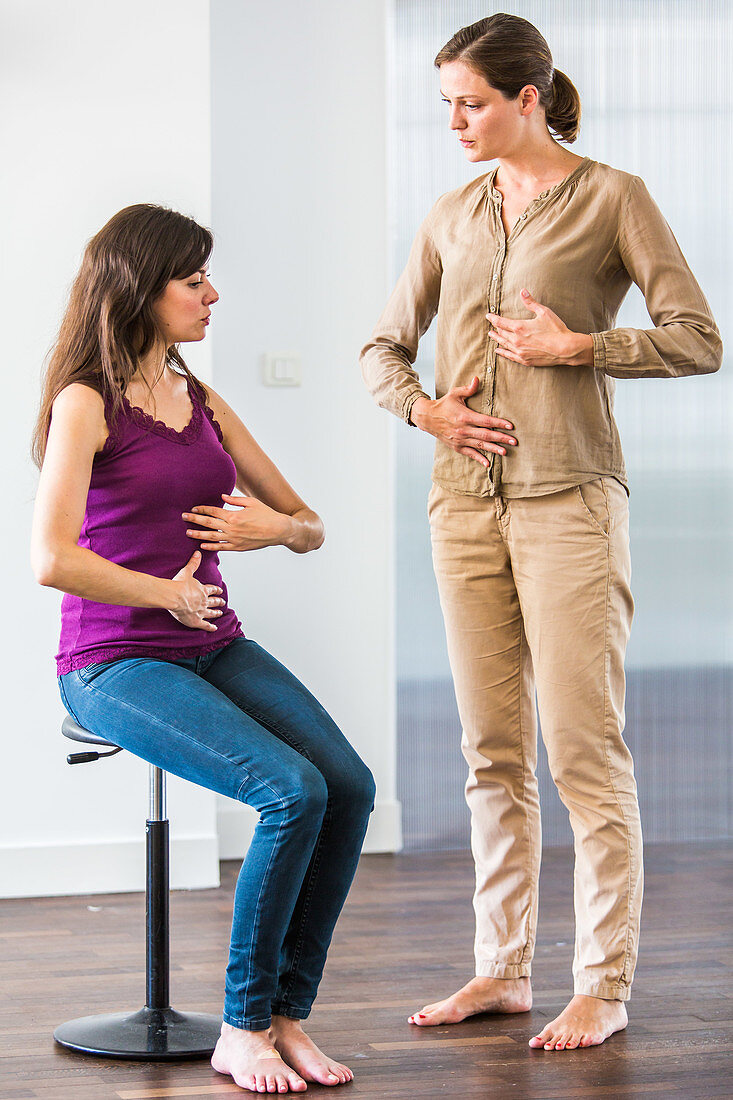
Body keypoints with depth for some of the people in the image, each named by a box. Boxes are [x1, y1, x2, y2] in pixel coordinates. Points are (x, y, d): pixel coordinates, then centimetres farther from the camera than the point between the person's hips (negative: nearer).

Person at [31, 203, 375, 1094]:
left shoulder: (204, 403, 13)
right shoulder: (87, 404, -8)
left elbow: (310, 527, 19)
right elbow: (53, 559, -22)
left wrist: (277, 526, -5)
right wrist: (170, 595, -11)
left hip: (215, 650, 7)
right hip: (115, 665, -7)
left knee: (350, 786, -17)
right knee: (293, 792, -26)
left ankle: (288, 1015, -7)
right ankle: (241, 1028, -11)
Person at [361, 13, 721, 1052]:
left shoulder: (611, 197, -1)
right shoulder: (452, 217, 14)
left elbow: (699, 340, -4)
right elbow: (384, 347, 20)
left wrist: (578, 347, -12)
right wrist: (426, 407, 1)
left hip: (569, 498, -5)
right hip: (467, 502, 5)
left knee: (584, 749, -6)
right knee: (493, 751, 8)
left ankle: (605, 986, 1)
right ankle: (502, 969, 16)